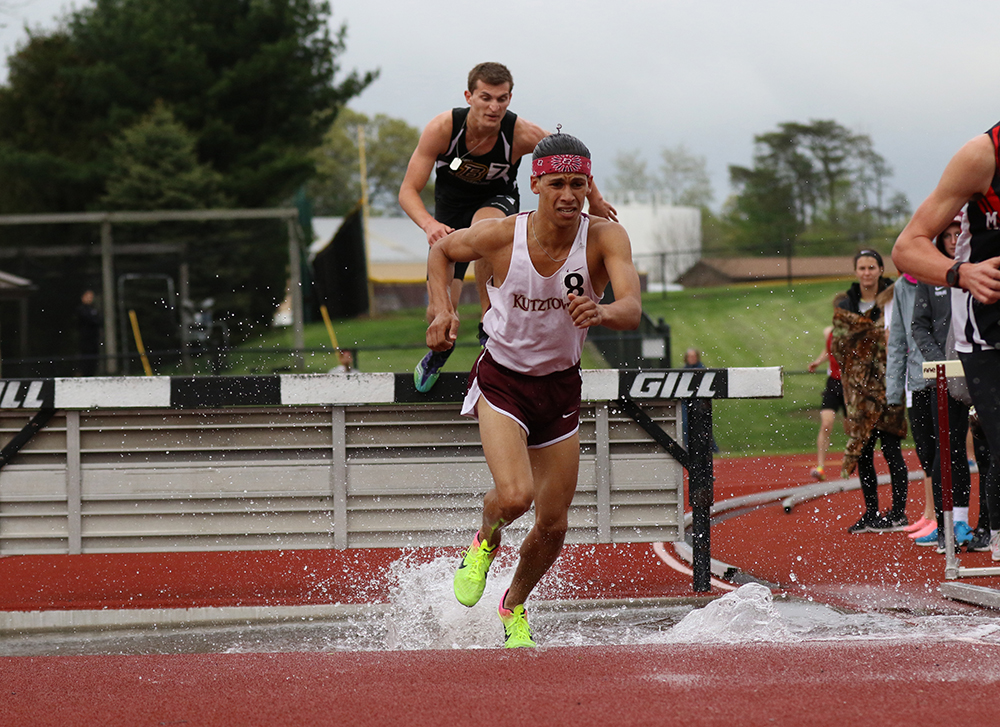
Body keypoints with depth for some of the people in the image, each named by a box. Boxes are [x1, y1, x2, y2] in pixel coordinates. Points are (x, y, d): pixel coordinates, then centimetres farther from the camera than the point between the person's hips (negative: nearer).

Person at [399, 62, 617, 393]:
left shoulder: (522, 135, -27)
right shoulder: (443, 128, -28)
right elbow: (408, 191, -24)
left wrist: (594, 200, 8)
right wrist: (429, 225, -45)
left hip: (497, 201, -1)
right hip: (450, 208, 1)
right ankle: (439, 351, 33)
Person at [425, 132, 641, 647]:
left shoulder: (605, 238, -20)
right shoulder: (500, 236, -19)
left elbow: (632, 311, -35)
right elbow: (441, 250, 3)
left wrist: (601, 313, -56)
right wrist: (441, 307, -12)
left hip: (561, 386, 2)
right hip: (502, 381, -2)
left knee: (553, 525, 8)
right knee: (514, 497, -26)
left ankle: (515, 606, 37)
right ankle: (486, 539, 12)